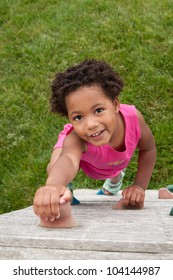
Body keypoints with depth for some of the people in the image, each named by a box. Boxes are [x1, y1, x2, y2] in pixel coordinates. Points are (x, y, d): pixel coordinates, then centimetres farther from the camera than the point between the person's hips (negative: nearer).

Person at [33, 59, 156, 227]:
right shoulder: (75, 139, -49)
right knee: (56, 167, -28)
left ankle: (114, 180, 62)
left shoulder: (132, 117, -41)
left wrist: (139, 186, -24)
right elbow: (68, 160, -74)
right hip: (76, 147, -3)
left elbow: (148, 149, -20)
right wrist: (53, 185, -96)